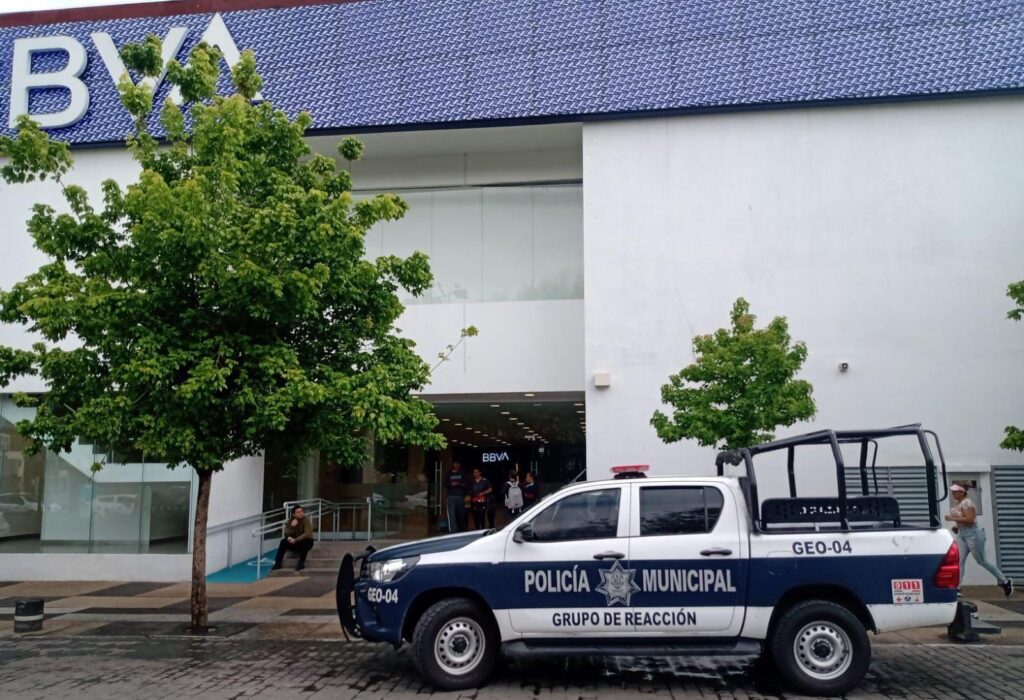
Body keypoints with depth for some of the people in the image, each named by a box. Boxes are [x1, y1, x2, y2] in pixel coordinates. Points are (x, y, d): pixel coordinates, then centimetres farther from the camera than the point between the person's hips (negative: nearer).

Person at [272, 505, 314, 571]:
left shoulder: (306, 520, -14)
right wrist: (292, 526, -25)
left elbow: (307, 534, -24)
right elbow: (286, 534, -9)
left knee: (304, 543, -38)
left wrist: (296, 540, -32)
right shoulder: (290, 521, -1)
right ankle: (278, 563, -23)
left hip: (306, 542, -4)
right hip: (294, 543, 4)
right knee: (283, 542, -23)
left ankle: (301, 563, -33)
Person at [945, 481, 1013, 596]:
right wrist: (957, 526, 9)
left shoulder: (967, 502, -17)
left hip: (973, 533, -9)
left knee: (982, 561, 2)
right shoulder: (956, 503, 11)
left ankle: (1005, 581, 20)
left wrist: (953, 518, -24)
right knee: (959, 561, -1)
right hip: (961, 534, 9)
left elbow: (970, 519, -26)